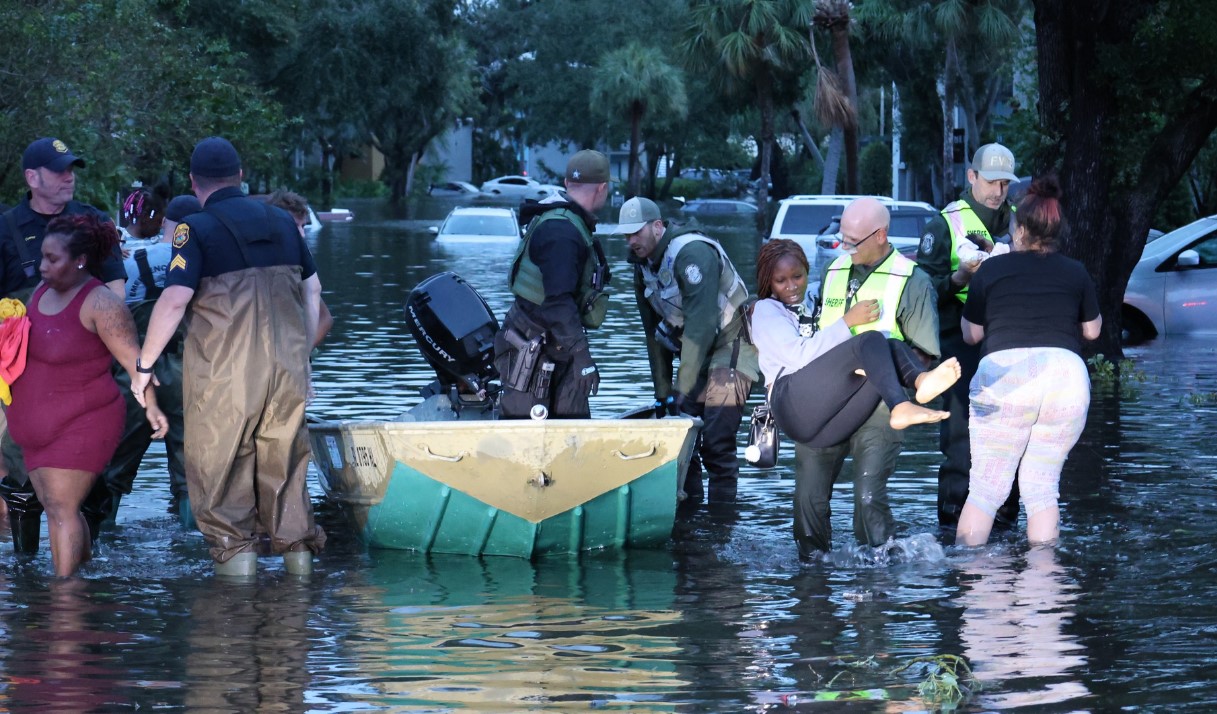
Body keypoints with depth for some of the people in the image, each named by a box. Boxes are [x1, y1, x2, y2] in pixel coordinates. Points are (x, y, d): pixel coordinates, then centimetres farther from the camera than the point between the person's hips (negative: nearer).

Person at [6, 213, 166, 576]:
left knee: (61, 508, -11)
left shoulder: (99, 304, -17)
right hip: (39, 426, 9)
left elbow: (132, 357, -21)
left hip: (80, 424, -8)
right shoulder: (42, 292, 8)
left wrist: (150, 406, -28)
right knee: (55, 508, 13)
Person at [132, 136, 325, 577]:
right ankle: (296, 546, 18)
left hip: (224, 371, -5)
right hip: (288, 367, 5)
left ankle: (235, 550, 3)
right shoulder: (281, 222, 11)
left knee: (219, 463, 7)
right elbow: (312, 288, 19)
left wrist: (143, 365, -7)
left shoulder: (197, 230, -7)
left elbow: (174, 301, -16)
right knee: (284, 458, 17)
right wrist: (303, 347, 27)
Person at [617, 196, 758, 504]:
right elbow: (654, 333, 14)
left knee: (715, 441, -15)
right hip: (697, 352, 9)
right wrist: (662, 391, 11)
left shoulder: (692, 254, -23)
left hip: (732, 344, -8)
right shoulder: (643, 266, 5)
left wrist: (683, 388, -27)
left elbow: (701, 323, -27)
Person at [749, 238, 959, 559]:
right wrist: (847, 321, -8)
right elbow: (799, 355, -2)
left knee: (891, 349, -13)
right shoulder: (767, 310, 15)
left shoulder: (810, 314, 37)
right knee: (871, 341, -25)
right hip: (793, 402, -6)